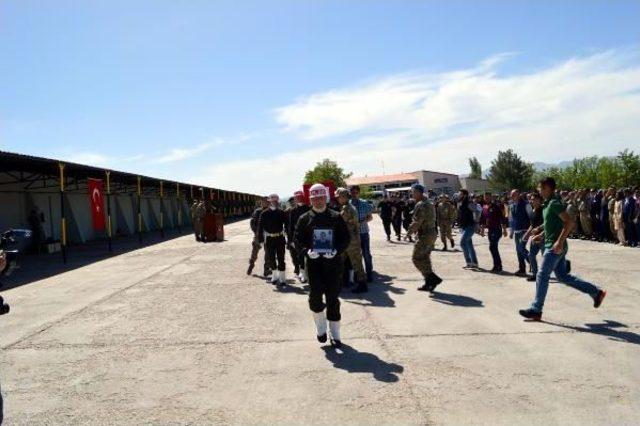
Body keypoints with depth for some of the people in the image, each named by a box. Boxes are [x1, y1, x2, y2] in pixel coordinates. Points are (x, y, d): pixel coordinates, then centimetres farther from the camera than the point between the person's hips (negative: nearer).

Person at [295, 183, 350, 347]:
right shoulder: (304, 219, 5)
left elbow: (345, 238, 3)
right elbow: (298, 239, 4)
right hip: (313, 262, 1)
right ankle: (321, 328, 24)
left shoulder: (336, 217, 4)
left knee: (333, 299, 3)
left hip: (333, 262, 0)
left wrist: (336, 250, -14)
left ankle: (335, 334, 16)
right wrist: (307, 251, -15)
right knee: (315, 297, -1)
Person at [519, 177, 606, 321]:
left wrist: (560, 242, -26)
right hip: (552, 245, 10)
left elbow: (568, 222, -23)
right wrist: (541, 234, 16)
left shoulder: (555, 203, -16)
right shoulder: (548, 204, 13)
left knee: (542, 276, -5)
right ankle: (596, 292, 23)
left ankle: (536, 310, 2)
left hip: (555, 247, -10)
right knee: (563, 276, 16)